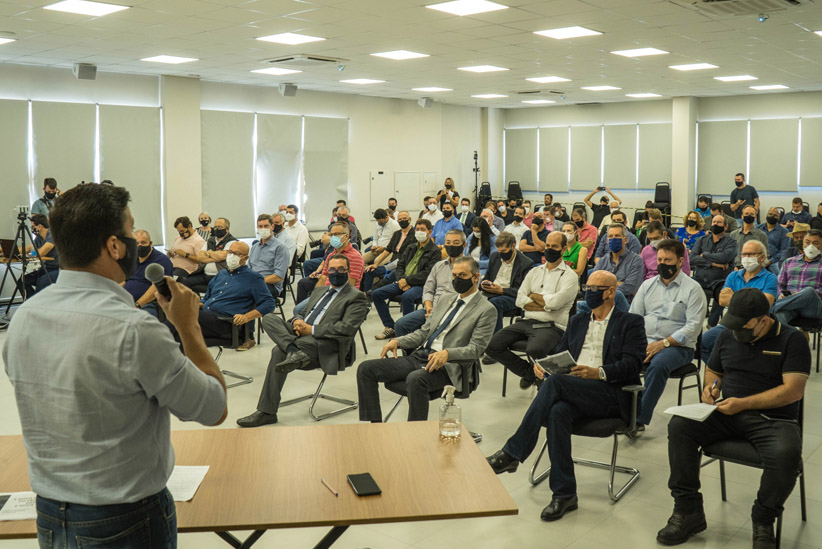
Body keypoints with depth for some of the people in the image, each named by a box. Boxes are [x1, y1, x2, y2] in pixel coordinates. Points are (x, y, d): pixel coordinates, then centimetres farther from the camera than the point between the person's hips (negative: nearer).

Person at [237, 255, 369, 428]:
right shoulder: (319, 290, 29)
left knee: (279, 352, -32)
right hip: (301, 336, 8)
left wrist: (312, 329, -15)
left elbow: (346, 329, -11)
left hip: (326, 347, -8)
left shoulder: (356, 297, 4)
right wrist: (297, 321, 1)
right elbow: (302, 313, 29)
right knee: (269, 318, -17)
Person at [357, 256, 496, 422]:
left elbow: (475, 349, -8)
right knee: (366, 368, -8)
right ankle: (375, 426, -6)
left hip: (446, 365, -7)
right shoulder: (445, 301, 23)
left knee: (415, 379, -40)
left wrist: (447, 353, -25)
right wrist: (397, 341, 5)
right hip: (418, 357, 7)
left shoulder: (486, 309, 1)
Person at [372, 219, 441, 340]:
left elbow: (427, 274, -11)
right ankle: (390, 327, -4)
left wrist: (407, 280, -16)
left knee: (406, 296, -39)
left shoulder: (435, 251, 0)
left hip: (420, 285, -7)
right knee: (376, 294, -10)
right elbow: (400, 266, 17)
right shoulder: (410, 248, 22)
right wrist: (401, 280, -5)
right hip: (403, 282, 7)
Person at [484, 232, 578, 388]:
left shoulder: (570, 276, 2)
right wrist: (546, 305, -6)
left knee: (535, 349, -39)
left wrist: (534, 296, 2)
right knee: (491, 346, -13)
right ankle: (528, 371, 6)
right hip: (526, 322, 6)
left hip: (551, 326, -6)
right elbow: (520, 299, 6)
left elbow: (555, 302, -14)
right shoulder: (535, 271, 19)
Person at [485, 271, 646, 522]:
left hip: (610, 394, -4)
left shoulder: (631, 323, 8)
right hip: (574, 392, 5)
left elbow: (631, 363, -5)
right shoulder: (577, 321, 26)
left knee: (554, 382, -32)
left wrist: (599, 372, -23)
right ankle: (564, 494, -26)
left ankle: (512, 453, -29)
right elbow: (560, 353, 21)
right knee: (557, 412, -33)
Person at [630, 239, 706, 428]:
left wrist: (663, 343, -18)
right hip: (645, 342, 4)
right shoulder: (647, 285, 17)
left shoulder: (693, 288, 0)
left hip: (678, 346, -4)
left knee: (658, 364, -36)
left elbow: (693, 327, -9)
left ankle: (640, 419, -31)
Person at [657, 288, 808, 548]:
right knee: (679, 425, -21)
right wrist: (711, 386, 3)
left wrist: (743, 404, -17)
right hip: (727, 414, 4)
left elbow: (793, 390, -14)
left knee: (786, 454, -37)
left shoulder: (792, 340, -4)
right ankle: (688, 511, -12)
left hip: (773, 419, -4)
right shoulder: (729, 335, 11)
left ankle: (763, 521, -8)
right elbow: (713, 370, 28)